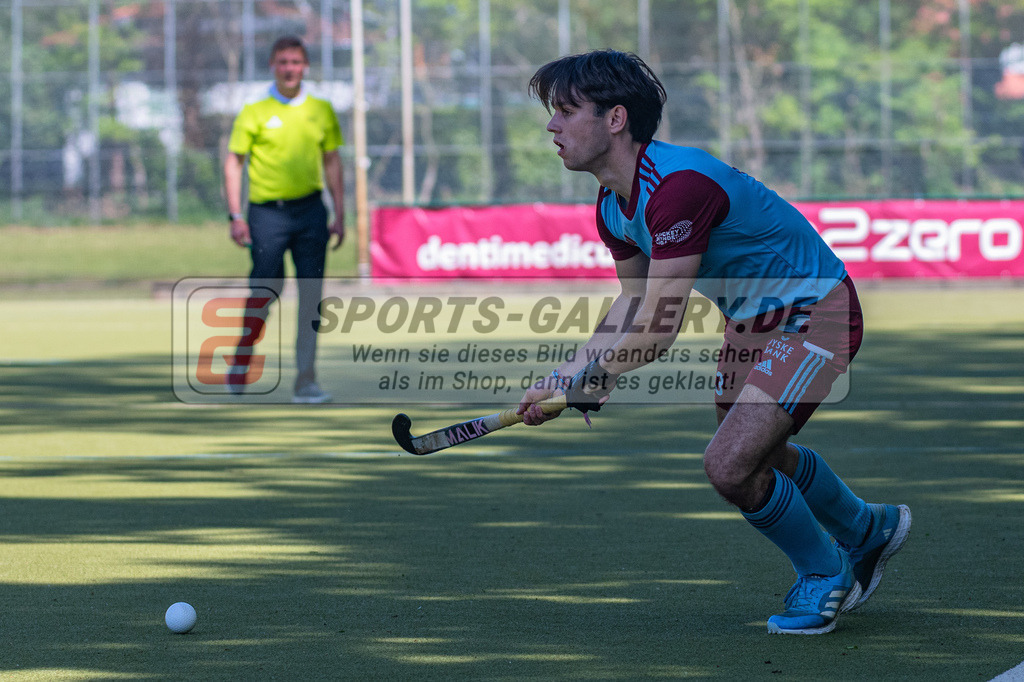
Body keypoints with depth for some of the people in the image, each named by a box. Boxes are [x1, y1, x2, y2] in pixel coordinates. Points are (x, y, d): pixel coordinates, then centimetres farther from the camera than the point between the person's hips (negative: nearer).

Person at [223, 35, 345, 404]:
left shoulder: (321, 111, 9)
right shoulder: (255, 112, 1)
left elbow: (331, 162, 15)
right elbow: (233, 163, 2)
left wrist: (339, 216, 9)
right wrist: (236, 216, -6)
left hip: (310, 210, 3)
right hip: (267, 211, -3)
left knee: (311, 294, -2)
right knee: (265, 291, -5)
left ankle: (305, 381, 3)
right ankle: (239, 366, 16)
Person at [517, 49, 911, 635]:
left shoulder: (678, 186, -33)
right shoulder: (614, 205, -3)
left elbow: (659, 329, -32)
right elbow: (635, 301, 13)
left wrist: (577, 384, -22)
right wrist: (571, 374, 1)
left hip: (814, 313, -10)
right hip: (751, 318, 10)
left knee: (731, 466, -20)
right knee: (753, 455, 25)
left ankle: (827, 572, 7)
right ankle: (868, 530, 51)